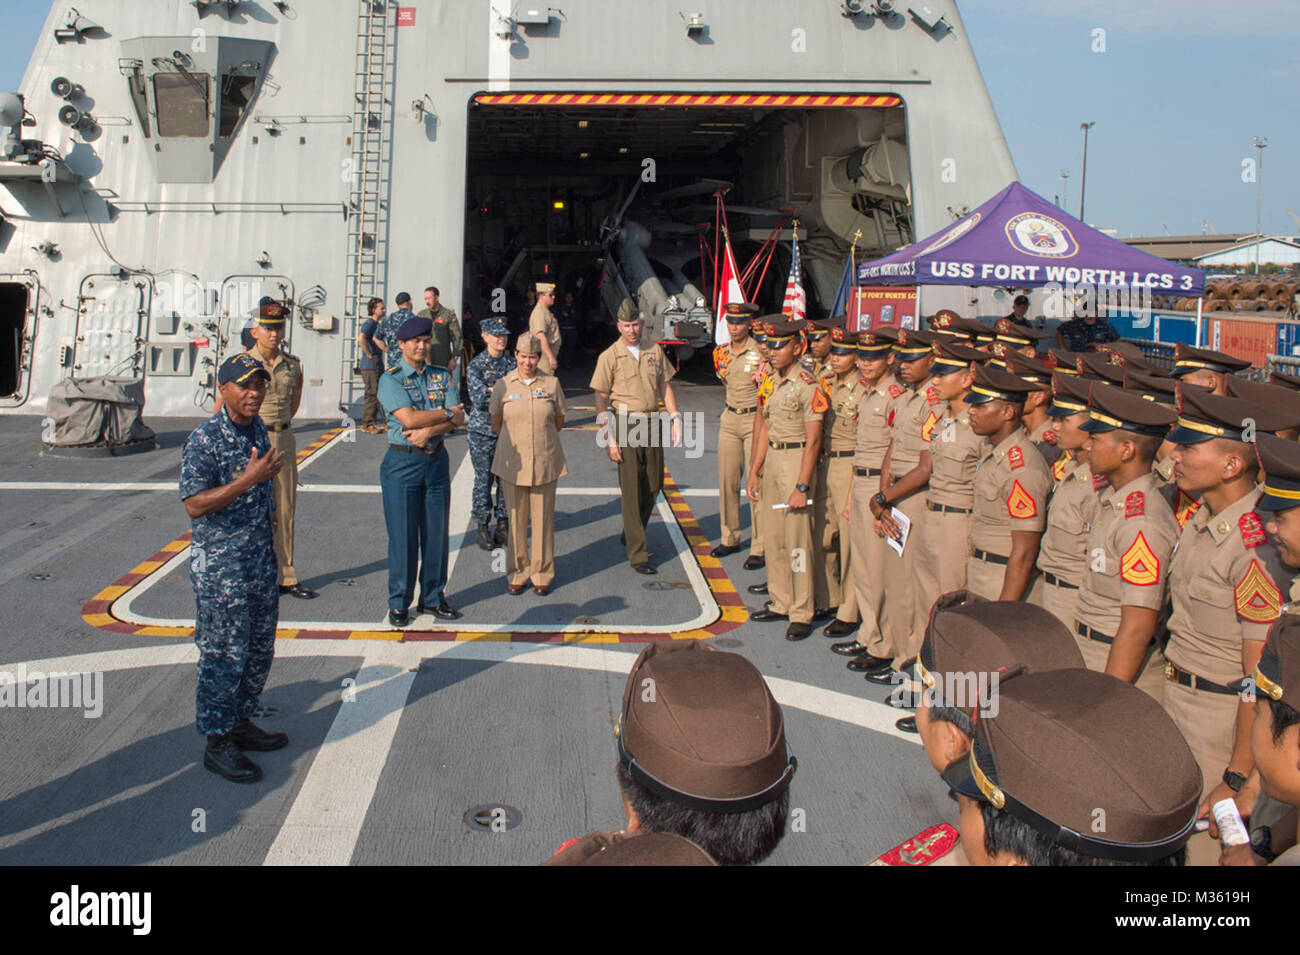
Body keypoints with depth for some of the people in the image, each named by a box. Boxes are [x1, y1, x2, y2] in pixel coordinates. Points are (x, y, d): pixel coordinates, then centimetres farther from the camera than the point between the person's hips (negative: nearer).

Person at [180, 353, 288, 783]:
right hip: (220, 568, -8)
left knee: (260, 650, 15)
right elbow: (195, 505, -21)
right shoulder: (203, 440, -16)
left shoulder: (257, 430, 9)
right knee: (224, 655, 1)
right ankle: (217, 742, 15)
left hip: (261, 562, 8)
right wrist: (249, 480, -28)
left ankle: (240, 722, 32)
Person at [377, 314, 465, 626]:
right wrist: (448, 413, -9)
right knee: (403, 535, 1)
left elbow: (458, 419, -2)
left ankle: (433, 597, 22)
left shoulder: (441, 376, 9)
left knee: (437, 532, 8)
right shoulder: (391, 379, -5)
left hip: (436, 460, 4)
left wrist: (429, 430, -18)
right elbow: (409, 418, -18)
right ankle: (399, 603, 14)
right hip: (402, 463, -4)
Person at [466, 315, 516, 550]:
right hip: (482, 431, -3)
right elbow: (479, 399, -13)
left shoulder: (513, 362, 6)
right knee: (484, 479, 1)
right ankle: (482, 527, 13)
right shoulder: (476, 365, -5)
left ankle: (503, 524, 20)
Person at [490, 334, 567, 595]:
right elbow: (496, 423, 12)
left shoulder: (552, 384, 1)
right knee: (516, 519, 5)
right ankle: (518, 572, 20)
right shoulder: (503, 386, 0)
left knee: (543, 519, 6)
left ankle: (542, 574, 19)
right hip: (514, 463, 0)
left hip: (545, 463, 0)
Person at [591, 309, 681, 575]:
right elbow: (601, 399, -5)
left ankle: (631, 536, 33)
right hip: (625, 424, -5)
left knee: (653, 486, 11)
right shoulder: (609, 357, -5)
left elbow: (664, 386, 15)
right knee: (631, 490, -3)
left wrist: (676, 418, 4)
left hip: (652, 424, 5)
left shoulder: (655, 351, 8)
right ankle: (637, 554, 2)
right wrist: (608, 438, -11)